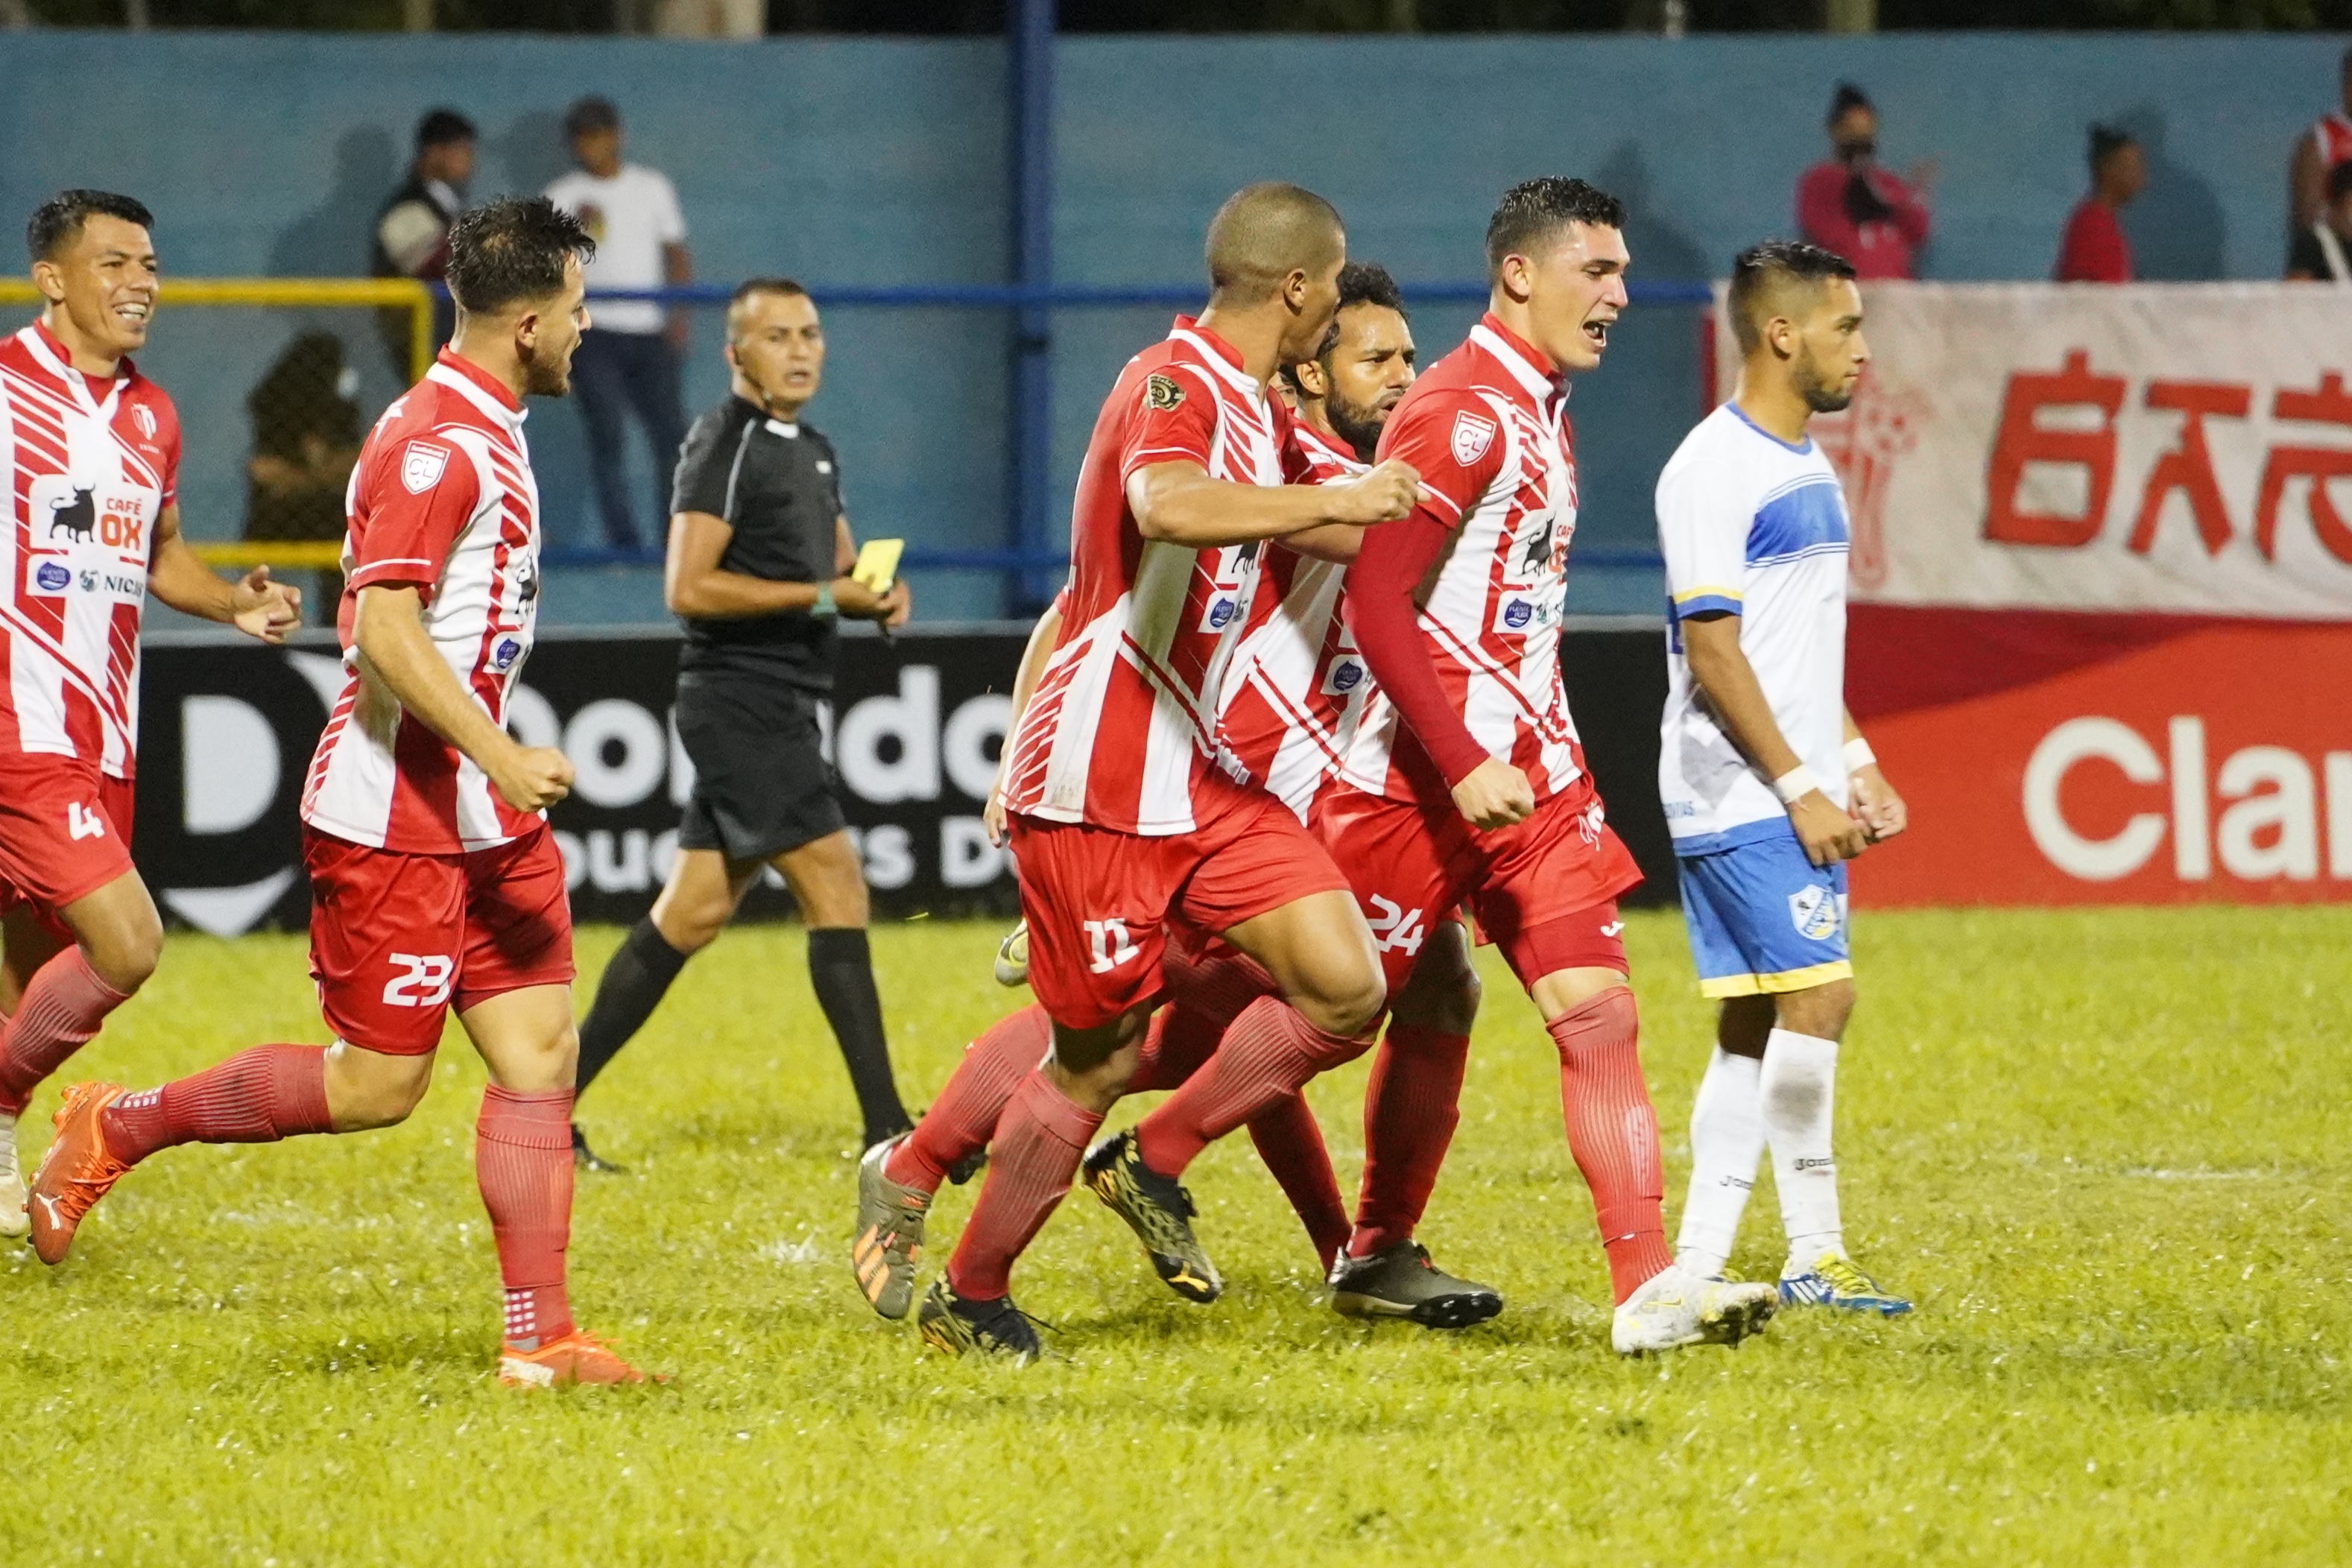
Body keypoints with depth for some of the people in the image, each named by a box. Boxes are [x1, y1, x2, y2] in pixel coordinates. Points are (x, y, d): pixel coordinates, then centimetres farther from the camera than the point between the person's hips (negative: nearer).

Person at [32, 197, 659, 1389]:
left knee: (538, 1052, 1)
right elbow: (383, 626, -25)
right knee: (375, 1085, -4)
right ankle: (117, 1128, 13)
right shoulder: (436, 442, -17)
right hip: (393, 816, -10)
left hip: (479, 817, 10)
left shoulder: (485, 433, 15)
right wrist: (499, 756, -30)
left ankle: (538, 1337, 1)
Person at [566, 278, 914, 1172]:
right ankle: (885, 1127, -14)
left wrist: (876, 597, 4)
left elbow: (837, 573, 27)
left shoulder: (812, 453, 19)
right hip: (741, 702, -9)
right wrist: (819, 596, -19)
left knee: (689, 915, 9)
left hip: (783, 708, 9)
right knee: (837, 888, -13)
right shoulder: (725, 446, -10)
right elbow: (688, 588, -18)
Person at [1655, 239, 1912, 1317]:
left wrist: (1856, 766, 17)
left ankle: (1697, 1261, 8)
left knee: (1755, 1023, 7)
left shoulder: (1809, 468, 17)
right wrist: (1800, 787, -18)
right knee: (1817, 992, -14)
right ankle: (1813, 1254, -8)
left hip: (1797, 797, 9)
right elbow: (1712, 650, -17)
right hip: (1738, 791, -9)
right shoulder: (1713, 470, -13)